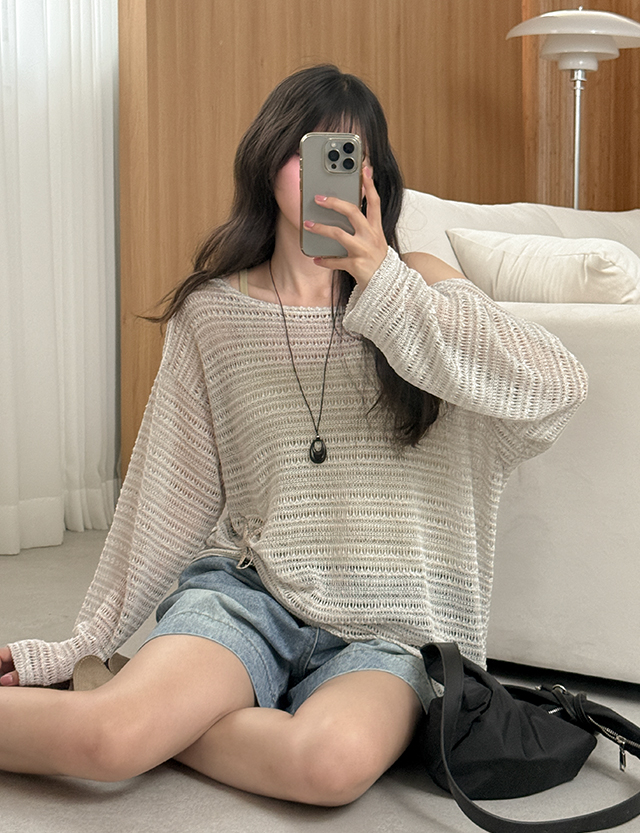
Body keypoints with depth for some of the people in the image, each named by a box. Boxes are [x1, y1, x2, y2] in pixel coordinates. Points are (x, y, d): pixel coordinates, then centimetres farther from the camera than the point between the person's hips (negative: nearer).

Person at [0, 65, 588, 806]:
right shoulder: (213, 312, 6)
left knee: (336, 760, -33)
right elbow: (168, 496, 10)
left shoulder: (416, 285, 3)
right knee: (109, 739, -31)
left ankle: (163, 720, -9)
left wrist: (385, 286, -19)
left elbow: (558, 387, -13)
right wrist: (83, 645, 10)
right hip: (246, 587, 0)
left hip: (385, 630, 1)